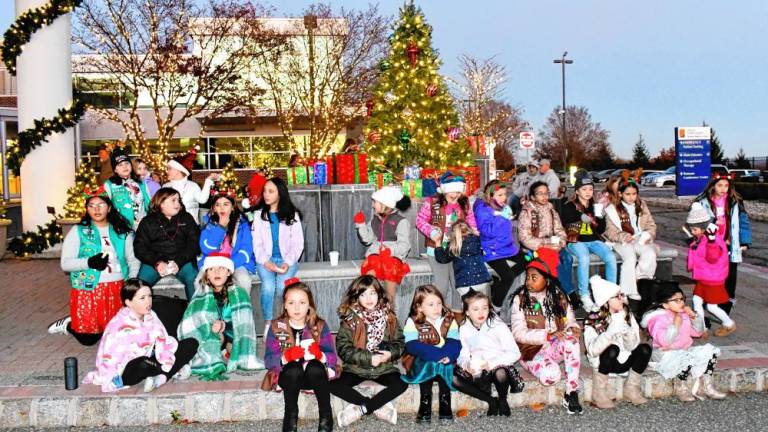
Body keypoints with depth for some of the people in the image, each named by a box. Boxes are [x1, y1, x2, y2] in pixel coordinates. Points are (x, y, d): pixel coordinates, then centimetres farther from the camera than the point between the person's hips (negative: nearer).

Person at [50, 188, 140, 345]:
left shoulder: (122, 231, 9)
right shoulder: (78, 231, 0)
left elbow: (133, 259, 9)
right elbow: (65, 263, -5)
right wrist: (89, 262, -20)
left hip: (117, 289, 3)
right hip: (89, 289, -3)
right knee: (88, 338, -2)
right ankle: (68, 324, 29)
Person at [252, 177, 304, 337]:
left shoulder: (292, 215, 9)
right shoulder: (259, 215, 12)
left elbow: (298, 243, 2)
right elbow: (257, 243, 5)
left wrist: (288, 262, -14)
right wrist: (265, 261, -14)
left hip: (287, 259, -1)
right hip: (265, 260, 1)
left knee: (282, 286, -31)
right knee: (268, 287, -29)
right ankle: (268, 324, -15)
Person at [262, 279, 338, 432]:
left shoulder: (320, 326, -1)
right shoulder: (276, 327, -1)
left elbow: (332, 357, -8)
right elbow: (269, 360, -9)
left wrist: (319, 355, -30)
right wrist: (286, 357, -29)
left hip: (315, 376, 0)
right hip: (288, 375, 0)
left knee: (315, 367, -34)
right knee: (294, 368, -34)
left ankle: (326, 415, -19)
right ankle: (291, 416, -19)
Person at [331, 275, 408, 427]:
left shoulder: (389, 317, 1)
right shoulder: (350, 320, -6)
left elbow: (400, 342, 3)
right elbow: (344, 349, -12)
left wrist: (390, 354, -19)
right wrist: (369, 358, -20)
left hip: (384, 368, 1)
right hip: (356, 368, -1)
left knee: (402, 384, -26)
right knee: (333, 385, -26)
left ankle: (361, 409, -18)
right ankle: (379, 407, -19)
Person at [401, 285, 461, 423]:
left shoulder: (449, 320, 4)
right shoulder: (412, 322, -4)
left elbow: (455, 343, -7)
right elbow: (412, 346, -17)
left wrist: (447, 356, -31)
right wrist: (438, 354, -28)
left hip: (444, 362, 2)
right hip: (421, 363, -1)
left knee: (445, 365, -30)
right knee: (428, 363, -32)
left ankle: (445, 404, -21)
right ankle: (425, 405, -25)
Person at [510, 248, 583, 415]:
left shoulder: (559, 297, 3)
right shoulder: (521, 299, -8)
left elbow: (570, 322, 6)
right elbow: (519, 333, -15)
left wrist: (573, 328, -19)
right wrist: (548, 335, -27)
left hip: (555, 349, 4)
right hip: (532, 351, -3)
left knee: (571, 338, -31)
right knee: (551, 376, -34)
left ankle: (571, 394, -25)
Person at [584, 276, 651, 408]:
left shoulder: (628, 316, -4)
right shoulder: (593, 321, -15)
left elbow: (632, 346, -13)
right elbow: (593, 351, -30)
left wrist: (625, 328, -29)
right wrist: (612, 329, -38)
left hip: (624, 361, 4)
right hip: (604, 363, -4)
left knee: (645, 349, -21)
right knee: (612, 349, -34)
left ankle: (631, 389, -5)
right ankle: (599, 394, -18)